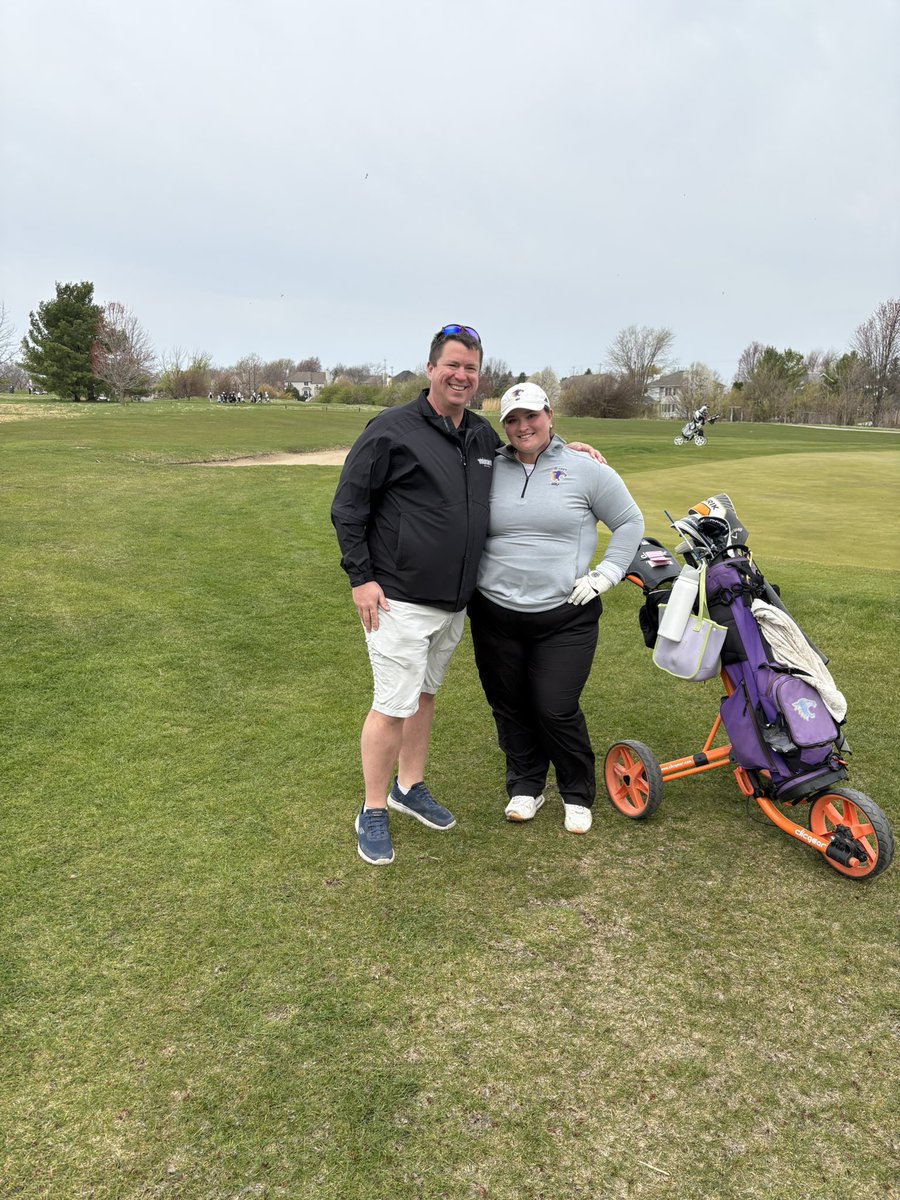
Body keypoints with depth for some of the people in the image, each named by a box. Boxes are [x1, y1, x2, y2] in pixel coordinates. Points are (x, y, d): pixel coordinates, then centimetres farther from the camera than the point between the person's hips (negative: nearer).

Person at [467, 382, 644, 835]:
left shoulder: (585, 470, 0)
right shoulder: (488, 469, 5)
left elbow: (630, 523, 7)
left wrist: (604, 576, -1)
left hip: (565, 617, -3)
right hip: (495, 614, 3)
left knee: (556, 710, -3)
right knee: (510, 707, 12)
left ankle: (577, 795, 21)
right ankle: (524, 786, 33)